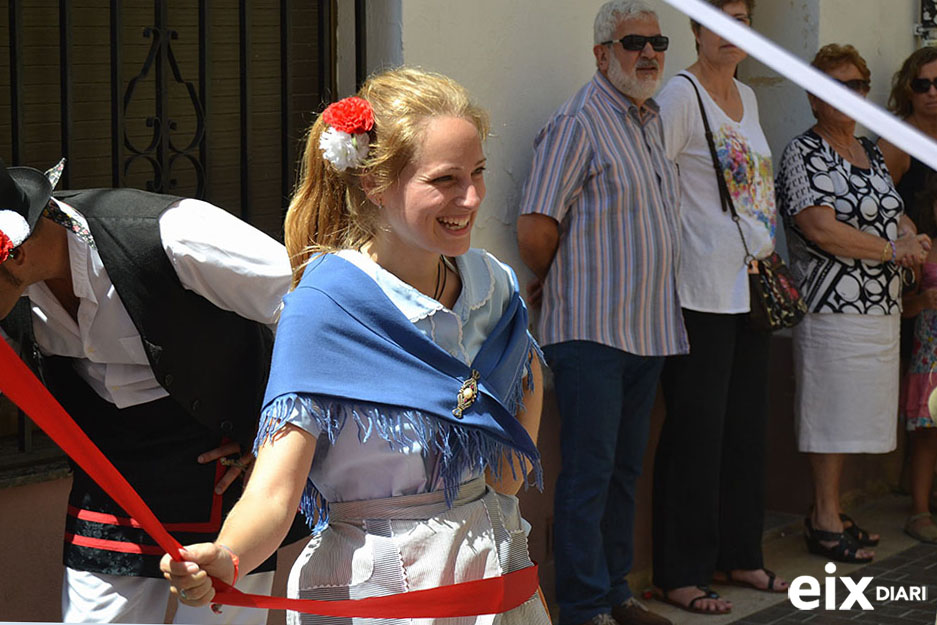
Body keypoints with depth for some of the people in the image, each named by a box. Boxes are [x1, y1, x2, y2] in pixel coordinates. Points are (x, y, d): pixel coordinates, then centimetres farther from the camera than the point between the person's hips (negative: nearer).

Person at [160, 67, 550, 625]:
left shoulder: (492, 283, -1)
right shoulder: (325, 309, -19)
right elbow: (274, 494, -25)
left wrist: (513, 463, -2)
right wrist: (224, 559, -46)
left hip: (495, 577, 6)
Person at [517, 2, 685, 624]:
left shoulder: (652, 120, 16)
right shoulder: (580, 122, -11)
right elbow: (536, 227, -16)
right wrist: (549, 283, -1)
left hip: (649, 329, 9)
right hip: (592, 332, -8)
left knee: (624, 471, 14)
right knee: (589, 472, -6)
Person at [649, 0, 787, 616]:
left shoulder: (747, 97, 15)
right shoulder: (681, 94, -10)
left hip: (752, 286, 8)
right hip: (703, 293, -8)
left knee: (747, 426, 14)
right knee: (697, 431, -4)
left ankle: (740, 555, 25)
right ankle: (681, 575, 4)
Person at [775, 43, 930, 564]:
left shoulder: (872, 152, 17)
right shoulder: (805, 154, -8)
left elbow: (896, 214, 25)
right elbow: (822, 230, -18)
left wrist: (915, 240, 1)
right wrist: (892, 250, -12)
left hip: (881, 305, 8)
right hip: (834, 305, -8)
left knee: (853, 413, 10)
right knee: (832, 411, -4)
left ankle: (833, 511, 19)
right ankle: (825, 520, 3)